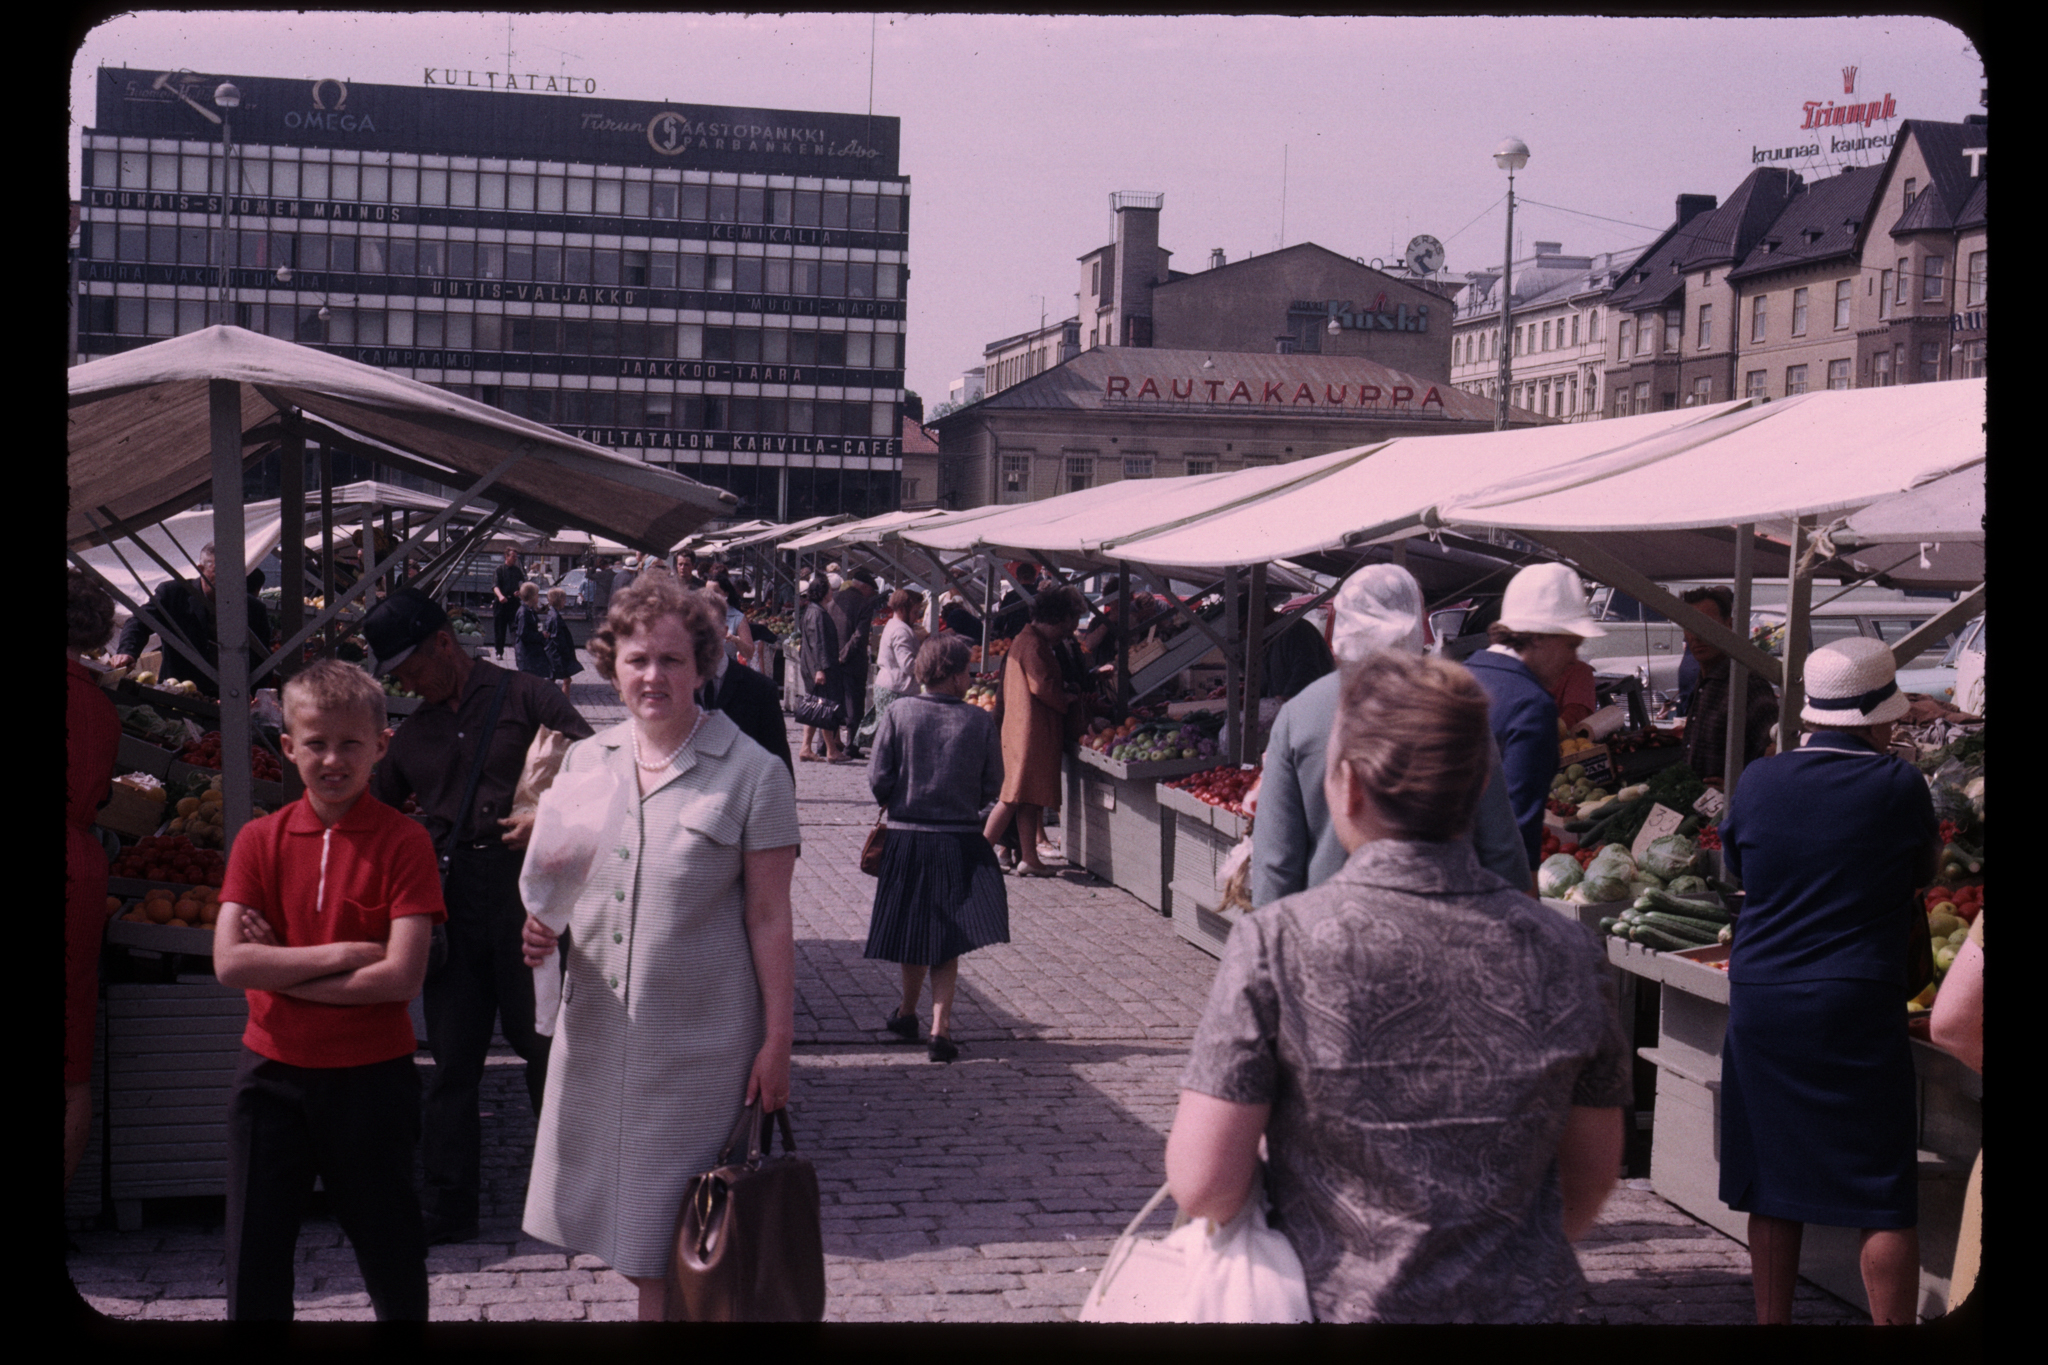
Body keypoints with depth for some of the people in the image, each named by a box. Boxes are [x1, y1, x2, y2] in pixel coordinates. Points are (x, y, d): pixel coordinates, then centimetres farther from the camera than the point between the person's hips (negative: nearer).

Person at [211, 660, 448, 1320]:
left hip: (371, 1075, -3)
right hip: (272, 1073, 3)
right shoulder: (260, 840, 0)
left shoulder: (404, 842, -9)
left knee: (390, 1254, 12)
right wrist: (343, 953, -17)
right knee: (254, 1259, 12)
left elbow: (401, 977, -18)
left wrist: (281, 967, -14)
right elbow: (229, 961, -11)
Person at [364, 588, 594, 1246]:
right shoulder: (413, 732, 18)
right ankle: (449, 1205, 14)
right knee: (452, 1056, 6)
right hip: (450, 895, 5)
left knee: (545, 1040, 2)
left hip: (525, 888, -5)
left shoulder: (524, 697, 1)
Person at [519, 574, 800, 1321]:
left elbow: (768, 920, -7)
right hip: (597, 1029, 5)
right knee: (628, 1227, 12)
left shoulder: (753, 775, -8)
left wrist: (777, 1041, -9)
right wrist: (542, 928, -4)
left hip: (698, 1042, -4)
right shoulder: (583, 762, 6)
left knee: (676, 1238, 4)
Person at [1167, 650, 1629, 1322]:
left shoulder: (1276, 944, -18)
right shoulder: (1566, 952, -8)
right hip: (1521, 1306, 3)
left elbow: (1203, 1188, -18)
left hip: (1336, 1307, -2)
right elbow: (1591, 1178, 4)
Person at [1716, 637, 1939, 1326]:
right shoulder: (1898, 785, -8)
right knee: (1887, 1202, 3)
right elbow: (1924, 871, 7)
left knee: (1774, 1190, 13)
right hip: (1859, 1009, -3)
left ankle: (1772, 1319, 20)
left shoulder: (1758, 782, 0)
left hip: (1760, 1004, 4)